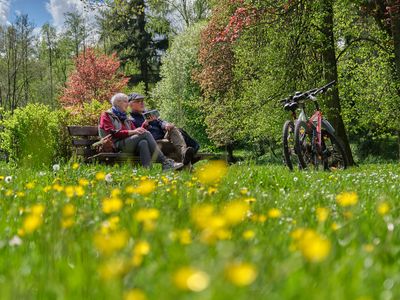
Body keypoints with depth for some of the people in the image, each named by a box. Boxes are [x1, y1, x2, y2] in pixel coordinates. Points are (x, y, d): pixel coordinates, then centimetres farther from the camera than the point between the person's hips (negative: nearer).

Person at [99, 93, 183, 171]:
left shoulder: (126, 117, 32)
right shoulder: (106, 115, 10)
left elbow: (134, 129, 21)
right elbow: (112, 133, -6)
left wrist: (140, 130, -3)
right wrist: (132, 132, -17)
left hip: (130, 143, 6)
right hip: (117, 144, -6)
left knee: (143, 142, -31)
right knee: (146, 134, -26)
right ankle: (165, 162, -32)